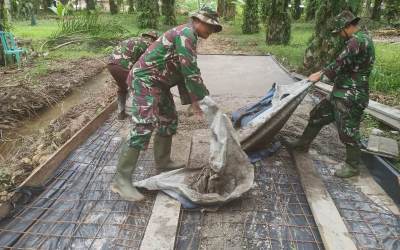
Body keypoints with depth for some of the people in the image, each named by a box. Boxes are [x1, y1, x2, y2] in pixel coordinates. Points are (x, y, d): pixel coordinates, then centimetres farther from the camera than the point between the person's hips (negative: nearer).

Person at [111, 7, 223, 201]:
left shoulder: (187, 36, 18)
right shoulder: (186, 33, -14)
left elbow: (184, 71, 18)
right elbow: (190, 71, -22)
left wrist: (192, 100, 11)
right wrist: (203, 98, -15)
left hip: (158, 83, 11)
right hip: (145, 80, -11)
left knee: (169, 122, 15)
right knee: (143, 128, -18)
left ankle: (163, 163, 28)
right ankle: (121, 180, -14)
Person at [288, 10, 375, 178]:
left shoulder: (357, 41, -19)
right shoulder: (359, 40, 14)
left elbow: (340, 63, -19)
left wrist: (321, 74, -5)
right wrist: (323, 73, 14)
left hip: (351, 97, -11)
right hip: (342, 93, 11)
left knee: (348, 131, 0)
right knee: (318, 115, 17)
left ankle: (353, 166, 16)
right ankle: (303, 144, 31)